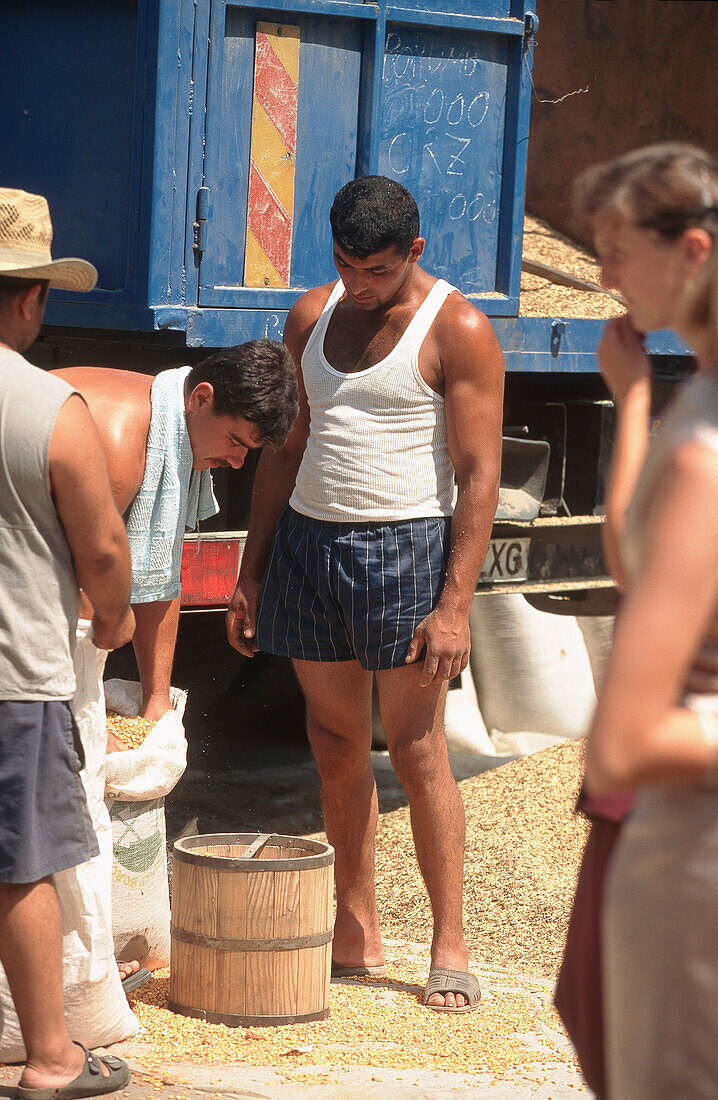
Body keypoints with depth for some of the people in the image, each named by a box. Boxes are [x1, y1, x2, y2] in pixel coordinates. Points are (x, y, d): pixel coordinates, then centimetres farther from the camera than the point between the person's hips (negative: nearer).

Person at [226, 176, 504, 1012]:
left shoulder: (457, 332, -7)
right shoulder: (312, 317, 10)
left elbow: (478, 477, -10)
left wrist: (454, 605, -17)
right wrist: (250, 573, 13)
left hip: (403, 545, -5)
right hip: (306, 542, 5)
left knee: (417, 749, -5)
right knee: (335, 745, 8)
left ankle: (449, 944, 1)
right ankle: (355, 934, 16)